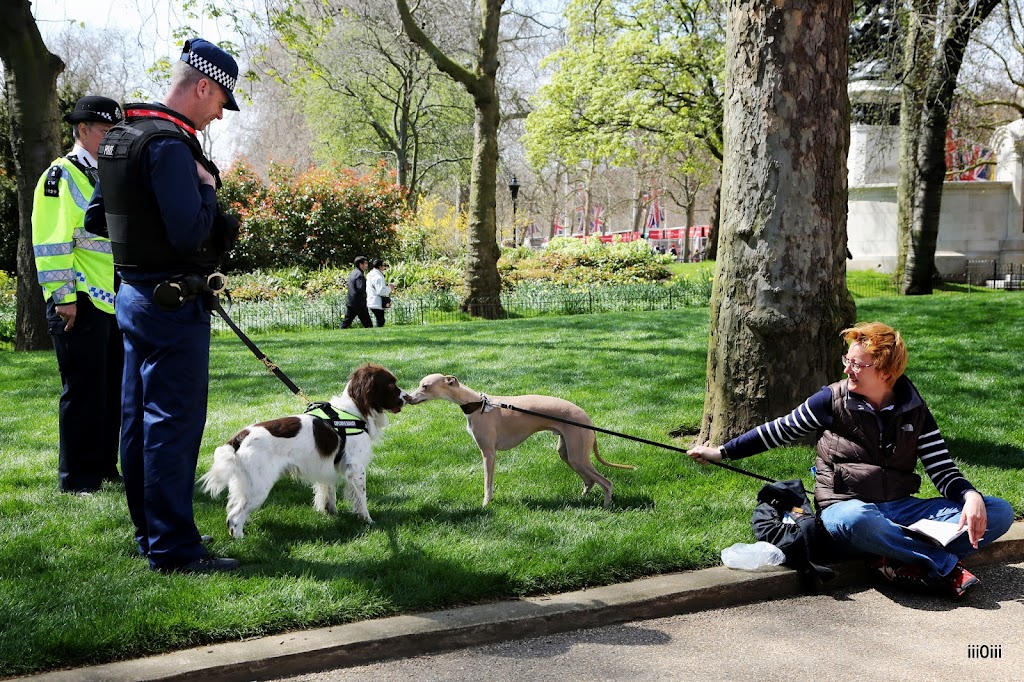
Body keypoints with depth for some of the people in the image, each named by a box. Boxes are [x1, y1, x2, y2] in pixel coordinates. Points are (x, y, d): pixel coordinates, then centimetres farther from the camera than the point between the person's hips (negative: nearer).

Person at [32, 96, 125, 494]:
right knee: (83, 391, -3)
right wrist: (63, 297, -18)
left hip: (113, 300, 8)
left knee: (114, 388, 12)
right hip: (81, 303, -8)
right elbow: (52, 242, -14)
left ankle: (105, 466, 23)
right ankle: (76, 478, 7)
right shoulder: (62, 175, -7)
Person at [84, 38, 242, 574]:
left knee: (139, 419, 14)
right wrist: (207, 188, -7)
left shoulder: (119, 138, 12)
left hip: (135, 298, 10)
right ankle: (174, 549, 1)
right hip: (172, 305, -10)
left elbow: (95, 217, 18)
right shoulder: (169, 144, -19)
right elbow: (191, 232, -24)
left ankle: (150, 534, 26)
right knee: (175, 422, -5)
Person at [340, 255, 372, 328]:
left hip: (350, 302, 9)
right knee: (367, 323, 2)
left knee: (346, 322, 6)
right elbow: (360, 289, -24)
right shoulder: (359, 274, -16)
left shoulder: (352, 272, 14)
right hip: (359, 303, -9)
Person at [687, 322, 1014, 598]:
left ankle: (901, 561, -30)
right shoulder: (833, 400, 0)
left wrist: (971, 496, -17)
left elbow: (942, 469, 5)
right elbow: (779, 430, 8)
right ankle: (947, 566, -26)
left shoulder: (913, 410, 6)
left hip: (901, 508, 4)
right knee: (855, 520, -44)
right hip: (846, 507, -4)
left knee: (999, 512, -15)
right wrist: (722, 452, 8)